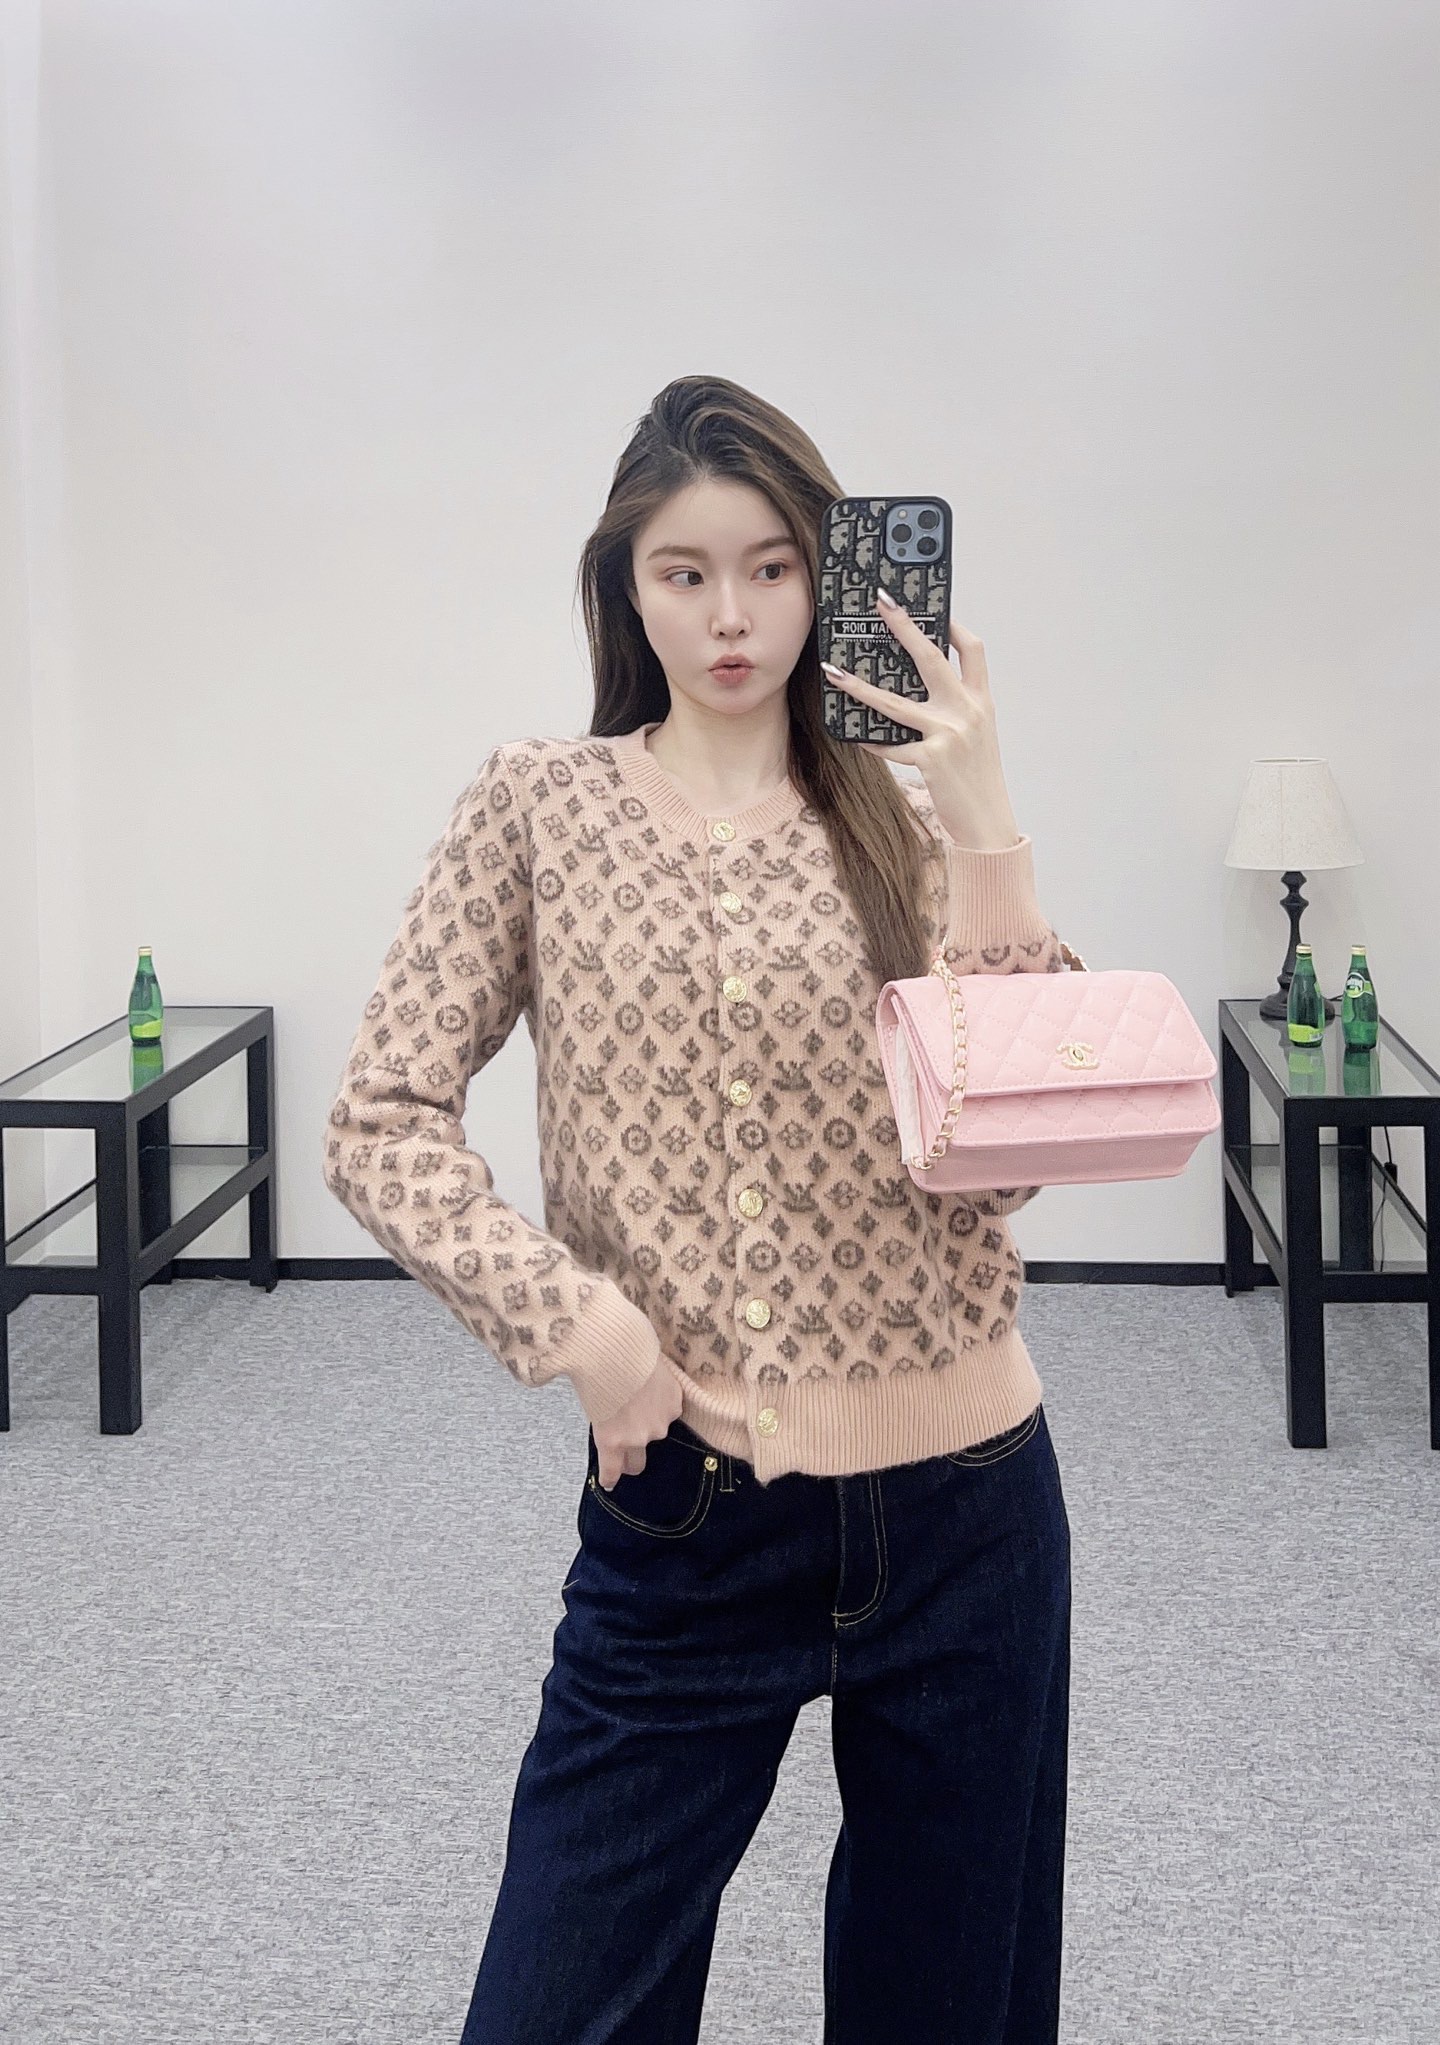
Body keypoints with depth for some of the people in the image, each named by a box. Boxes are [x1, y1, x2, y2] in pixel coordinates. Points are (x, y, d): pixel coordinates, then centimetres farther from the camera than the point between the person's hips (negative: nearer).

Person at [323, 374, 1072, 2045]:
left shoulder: (910, 821, 3)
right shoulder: (537, 806, 0)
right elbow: (380, 1124, -3)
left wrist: (984, 834, -14)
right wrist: (571, 1318, -15)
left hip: (960, 1506, 2)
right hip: (683, 1513, -1)